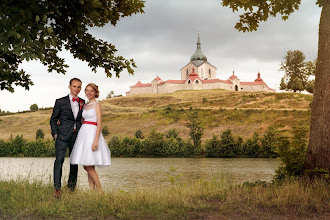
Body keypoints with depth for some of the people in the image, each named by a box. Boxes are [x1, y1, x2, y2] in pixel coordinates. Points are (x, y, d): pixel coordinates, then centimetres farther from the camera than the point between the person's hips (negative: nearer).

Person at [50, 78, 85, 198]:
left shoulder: (82, 102, 12)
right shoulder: (60, 102, 3)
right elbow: (53, 119, 8)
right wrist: (55, 133, -2)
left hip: (77, 135, 4)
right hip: (63, 135, -3)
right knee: (59, 160, -14)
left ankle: (71, 187, 21)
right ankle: (57, 188, -14)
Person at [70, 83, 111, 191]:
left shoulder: (97, 104, -4)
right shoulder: (85, 106, 18)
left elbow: (99, 123, -11)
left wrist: (96, 140, -21)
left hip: (92, 133, -7)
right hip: (84, 133, 8)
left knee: (88, 166, -12)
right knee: (89, 167, 5)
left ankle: (100, 190, -3)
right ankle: (92, 190, 7)